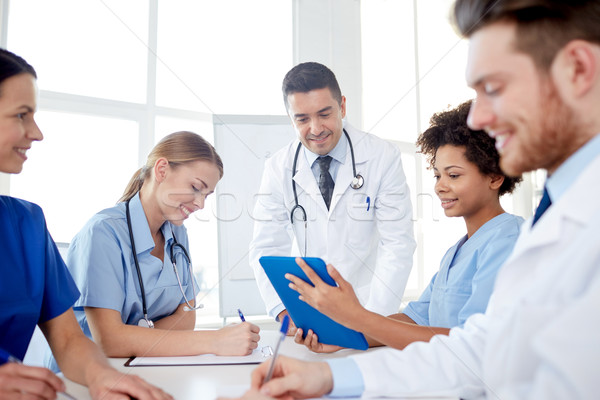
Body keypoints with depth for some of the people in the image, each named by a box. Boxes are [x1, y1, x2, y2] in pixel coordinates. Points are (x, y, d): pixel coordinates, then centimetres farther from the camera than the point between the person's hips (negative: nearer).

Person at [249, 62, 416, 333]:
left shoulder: (382, 157, -7)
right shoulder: (279, 168, -1)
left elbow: (398, 244, -11)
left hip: (371, 305, -1)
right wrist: (284, 312, -18)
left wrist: (372, 318, -23)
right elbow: (267, 248, -2)